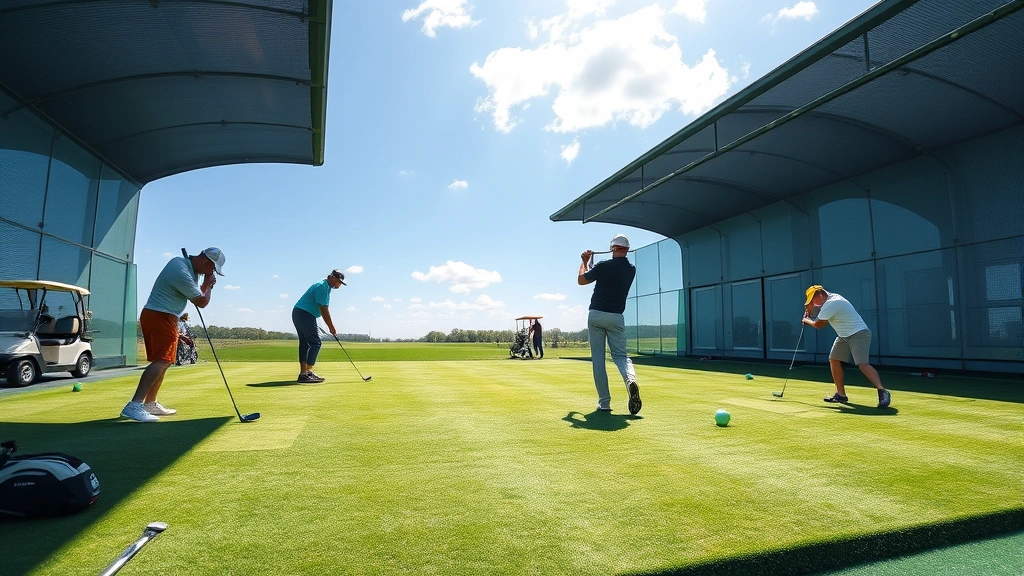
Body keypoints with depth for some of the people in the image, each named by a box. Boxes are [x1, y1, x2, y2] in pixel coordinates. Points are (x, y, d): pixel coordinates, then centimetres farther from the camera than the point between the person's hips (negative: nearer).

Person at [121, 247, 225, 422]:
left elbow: (197, 294, 19)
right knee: (162, 361, -18)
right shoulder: (182, 273, -22)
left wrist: (205, 285, -1)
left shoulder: (184, 262, 9)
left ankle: (150, 403, 20)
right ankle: (134, 405, -26)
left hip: (154, 315, 11)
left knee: (164, 361, 15)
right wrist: (209, 284, 3)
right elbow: (202, 302, -12)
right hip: (161, 317, -11)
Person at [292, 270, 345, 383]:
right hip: (305, 315, -11)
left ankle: (303, 374, 11)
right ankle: (308, 373, -12)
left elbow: (324, 310, 19)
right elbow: (323, 310, -17)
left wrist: (330, 326, 17)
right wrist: (331, 327, -11)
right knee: (315, 343, -10)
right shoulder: (322, 287, -15)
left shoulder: (325, 287, 16)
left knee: (305, 343, 9)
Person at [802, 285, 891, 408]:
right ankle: (841, 394, 10)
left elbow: (819, 324, -14)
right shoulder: (831, 298, 8)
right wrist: (809, 307, 11)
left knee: (862, 364, -23)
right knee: (834, 360, 5)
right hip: (844, 336, 10)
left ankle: (882, 391, -22)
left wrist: (806, 320, 4)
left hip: (859, 334, -10)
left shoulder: (831, 304, -22)